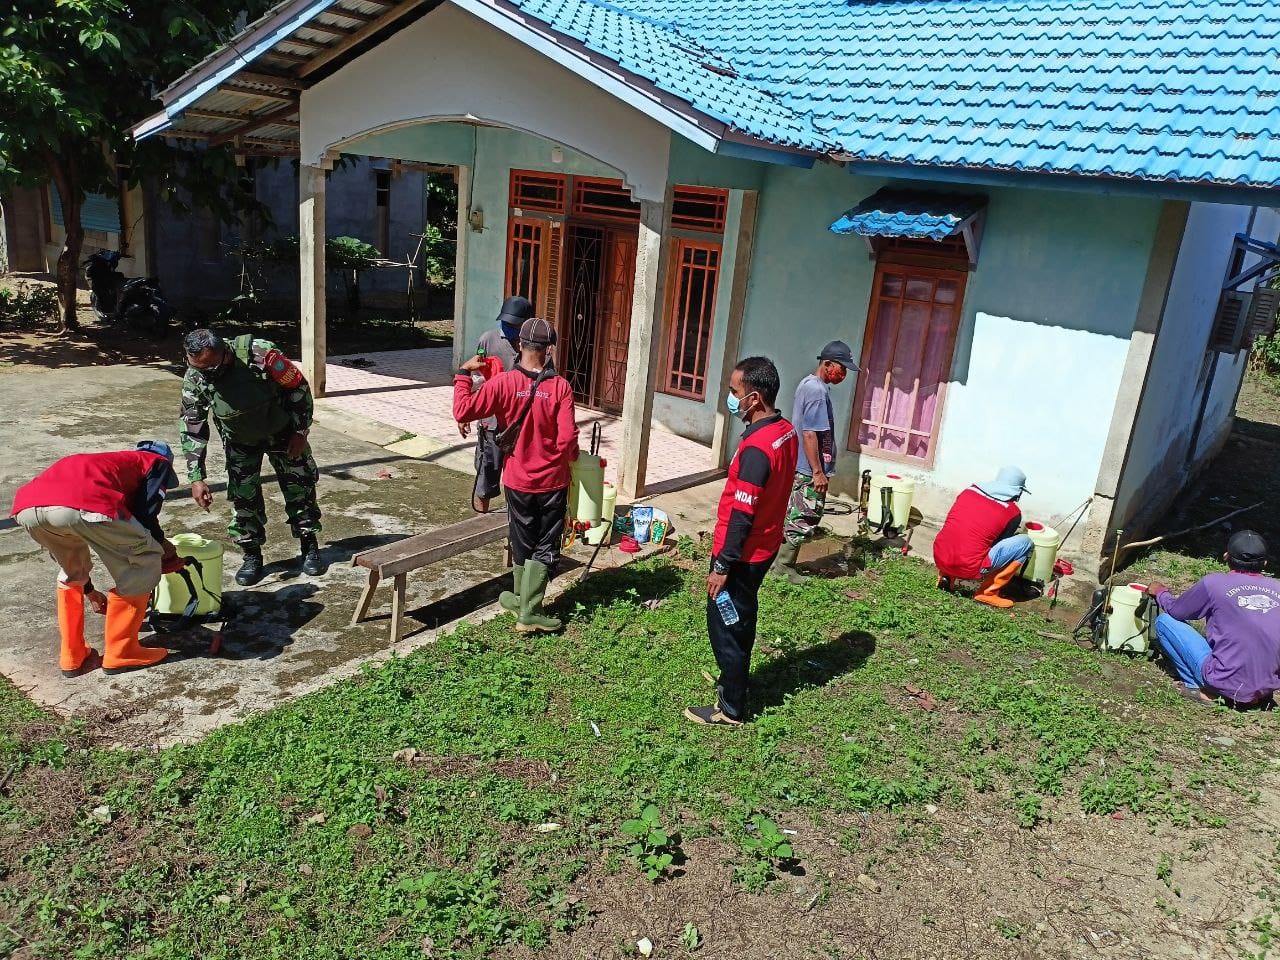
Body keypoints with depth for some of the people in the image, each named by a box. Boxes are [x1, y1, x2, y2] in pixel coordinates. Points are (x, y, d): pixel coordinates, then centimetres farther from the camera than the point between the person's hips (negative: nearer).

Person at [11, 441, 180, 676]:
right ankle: (121, 653, 21)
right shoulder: (158, 462, 28)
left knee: (70, 571, 34)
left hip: (27, 509, 7)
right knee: (144, 563, 15)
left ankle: (72, 656, 35)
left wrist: (88, 590, 63)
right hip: (82, 505, -7)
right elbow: (145, 513, 11)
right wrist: (161, 544, 33)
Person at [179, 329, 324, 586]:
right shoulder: (194, 378, -24)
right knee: (243, 496, 0)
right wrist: (196, 477, -20)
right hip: (240, 441, 2)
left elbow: (299, 388, -20)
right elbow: (191, 427, -15)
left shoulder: (261, 356, -35)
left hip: (282, 432, -2)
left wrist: (300, 432, -16)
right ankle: (252, 556, 16)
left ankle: (309, 547, 21)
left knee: (300, 488, 4)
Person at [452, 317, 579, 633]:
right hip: (553, 481, -1)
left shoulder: (503, 383, -12)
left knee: (522, 542, 19)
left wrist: (464, 373, -1)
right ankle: (528, 612, 6)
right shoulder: (561, 387, -12)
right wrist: (571, 456, 6)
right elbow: (567, 439, -16)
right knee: (545, 547, 9)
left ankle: (523, 600, 35)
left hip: (518, 479, 1)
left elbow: (462, 411, -13)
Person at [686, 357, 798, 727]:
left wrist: (723, 565, -19)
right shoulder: (787, 432, 1)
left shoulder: (756, 447, -29)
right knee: (740, 621, 25)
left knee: (725, 627, 6)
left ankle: (730, 709, 20)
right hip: (764, 547, 9)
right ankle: (733, 680, 44)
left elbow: (742, 515, -26)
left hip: (742, 555, -9)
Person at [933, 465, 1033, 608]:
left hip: (939, 559, 5)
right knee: (1025, 543, 7)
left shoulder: (969, 491, 12)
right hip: (968, 569, -5)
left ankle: (946, 576, 17)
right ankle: (988, 592, 5)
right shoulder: (1013, 513, -1)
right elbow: (1000, 542, 13)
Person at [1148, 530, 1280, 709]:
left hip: (1227, 685, -5)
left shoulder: (1213, 583, -10)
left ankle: (1199, 687, -1)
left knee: (1164, 621, 4)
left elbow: (1175, 610, 6)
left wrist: (1160, 592, 27)